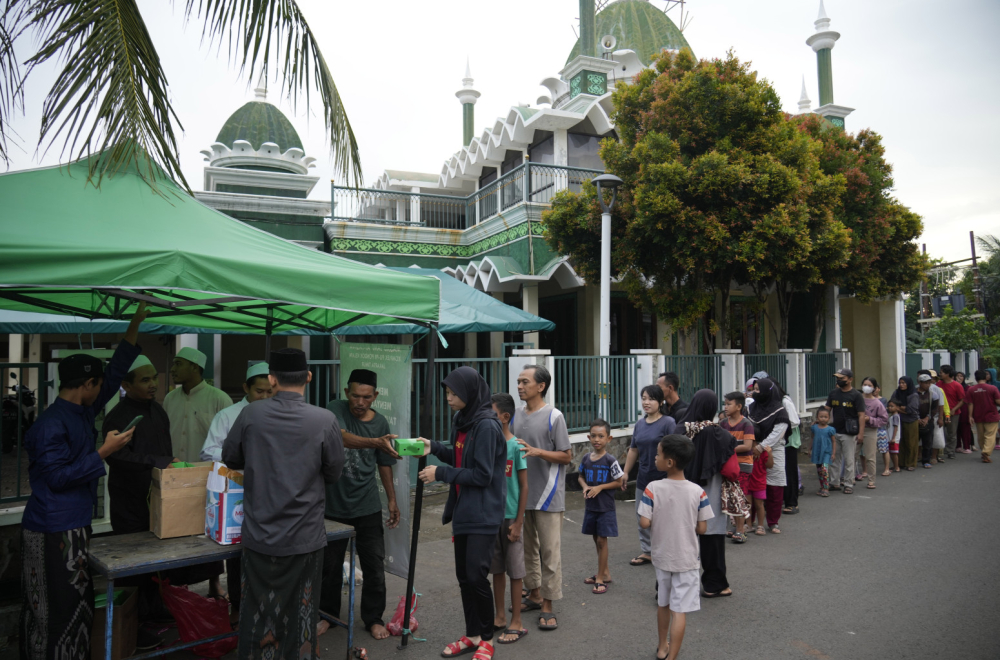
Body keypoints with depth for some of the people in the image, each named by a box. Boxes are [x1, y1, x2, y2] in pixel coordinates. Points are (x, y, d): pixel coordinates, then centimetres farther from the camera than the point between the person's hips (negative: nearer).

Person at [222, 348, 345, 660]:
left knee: (258, 617, 17)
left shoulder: (251, 414, -9)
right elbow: (333, 473, -3)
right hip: (305, 538, -2)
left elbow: (230, 459, 6)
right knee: (300, 618, 13)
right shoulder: (325, 420, -14)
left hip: (259, 537, 2)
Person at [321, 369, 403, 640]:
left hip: (367, 505, 2)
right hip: (334, 503, -2)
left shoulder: (380, 422, 1)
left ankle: (373, 618, 23)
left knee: (374, 565, 5)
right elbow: (342, 437, -30)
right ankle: (328, 614, 33)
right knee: (330, 564, 12)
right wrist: (376, 442, -46)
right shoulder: (335, 409, -9)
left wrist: (392, 499, 11)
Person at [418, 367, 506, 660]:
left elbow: (482, 475, -19)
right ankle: (472, 634, 29)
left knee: (476, 575, -4)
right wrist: (434, 447, 2)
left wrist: (441, 473, -14)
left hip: (483, 515, -8)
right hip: (463, 511, 9)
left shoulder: (486, 426, -19)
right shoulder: (463, 421, 7)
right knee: (463, 575, 14)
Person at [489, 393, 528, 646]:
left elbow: (524, 486, -10)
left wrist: (518, 523, -11)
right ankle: (500, 617, 28)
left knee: (515, 570, 5)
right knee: (497, 569, 15)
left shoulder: (515, 446, -13)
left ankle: (516, 623, 16)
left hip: (510, 517, -5)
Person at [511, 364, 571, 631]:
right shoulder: (517, 416, 9)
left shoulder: (554, 416, -10)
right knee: (528, 547, 17)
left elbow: (566, 456, -10)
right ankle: (534, 594, 32)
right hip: (522, 494, 6)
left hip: (547, 495, -6)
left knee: (550, 551, -1)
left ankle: (547, 606, 8)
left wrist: (536, 451, -22)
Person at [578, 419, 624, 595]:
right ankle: (605, 572, 29)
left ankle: (600, 577, 9)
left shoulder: (610, 461, -13)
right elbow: (581, 476, 15)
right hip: (590, 506, 5)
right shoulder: (586, 458, 1)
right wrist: (585, 487, -6)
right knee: (596, 539, 14)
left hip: (606, 507, -5)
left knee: (602, 540, -1)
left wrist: (600, 487, -17)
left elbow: (619, 482, -9)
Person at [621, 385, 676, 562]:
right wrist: (626, 472, 18)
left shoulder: (668, 422, -10)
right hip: (643, 478, 7)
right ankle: (646, 552, 26)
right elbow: (633, 450, 17)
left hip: (663, 479, -7)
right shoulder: (640, 424, 10)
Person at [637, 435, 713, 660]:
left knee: (663, 604, 22)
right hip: (686, 559, -1)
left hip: (662, 557, 2)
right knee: (680, 610, 6)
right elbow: (702, 529, -9)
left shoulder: (653, 488, -17)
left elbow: (644, 522, -19)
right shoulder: (697, 491, -13)